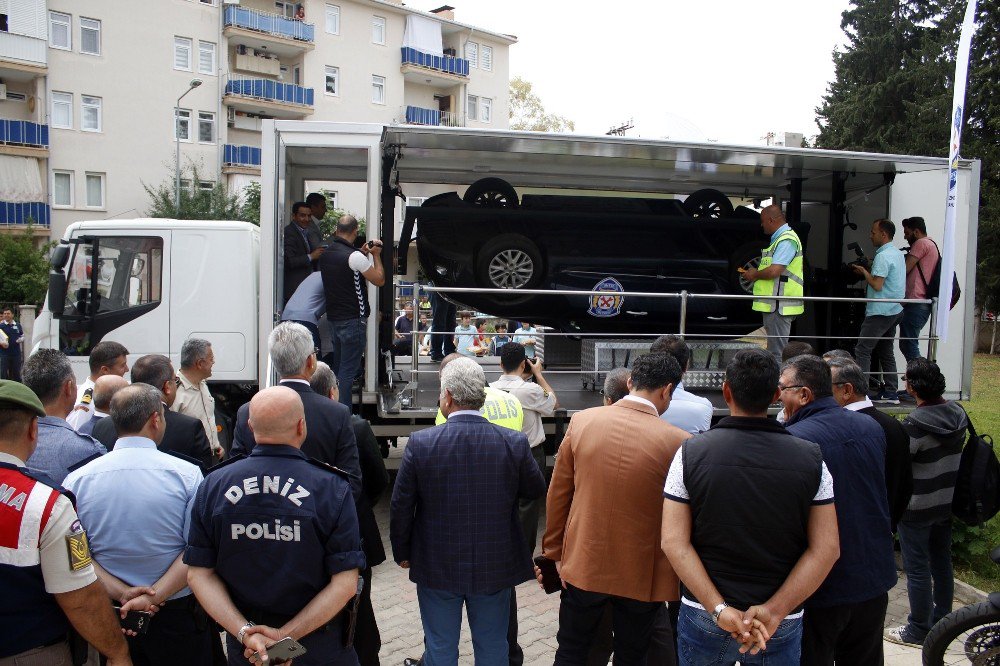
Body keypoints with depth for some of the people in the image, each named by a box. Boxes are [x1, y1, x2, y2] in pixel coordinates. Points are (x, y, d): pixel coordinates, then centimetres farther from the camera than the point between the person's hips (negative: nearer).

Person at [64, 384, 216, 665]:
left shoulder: (76, 479, -4)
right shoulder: (187, 473, -12)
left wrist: (123, 593, -12)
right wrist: (154, 597, -17)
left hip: (109, 613, 2)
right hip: (178, 613, -2)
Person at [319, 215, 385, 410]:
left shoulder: (326, 253, 7)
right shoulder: (354, 256, -17)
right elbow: (379, 280, -11)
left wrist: (363, 253, 17)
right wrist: (376, 255, 2)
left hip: (333, 318, 8)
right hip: (353, 320, -8)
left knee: (337, 366, 17)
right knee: (348, 370, -5)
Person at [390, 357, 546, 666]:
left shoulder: (420, 443, -16)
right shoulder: (514, 443, -14)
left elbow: (400, 508, -8)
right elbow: (536, 489, 3)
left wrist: (402, 553, 8)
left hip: (437, 569, -1)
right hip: (495, 569, 1)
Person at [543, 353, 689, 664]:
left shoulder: (581, 421, -10)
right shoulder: (678, 442, -18)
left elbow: (557, 494, -2)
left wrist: (555, 551, 10)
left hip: (582, 566, 2)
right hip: (642, 576, -2)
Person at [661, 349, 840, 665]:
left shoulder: (691, 452, -9)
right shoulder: (810, 458, -6)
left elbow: (674, 542, -14)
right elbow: (826, 549, -10)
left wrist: (719, 610, -17)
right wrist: (774, 611, -14)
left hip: (702, 616, 0)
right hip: (783, 626, 1)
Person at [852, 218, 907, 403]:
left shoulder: (883, 256, -16)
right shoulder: (898, 254, 15)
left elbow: (877, 285, -21)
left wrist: (864, 271, -6)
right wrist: (869, 270, 13)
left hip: (880, 312, -10)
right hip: (895, 310, 10)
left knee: (863, 350, -7)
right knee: (886, 351, 14)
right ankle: (890, 393, 15)